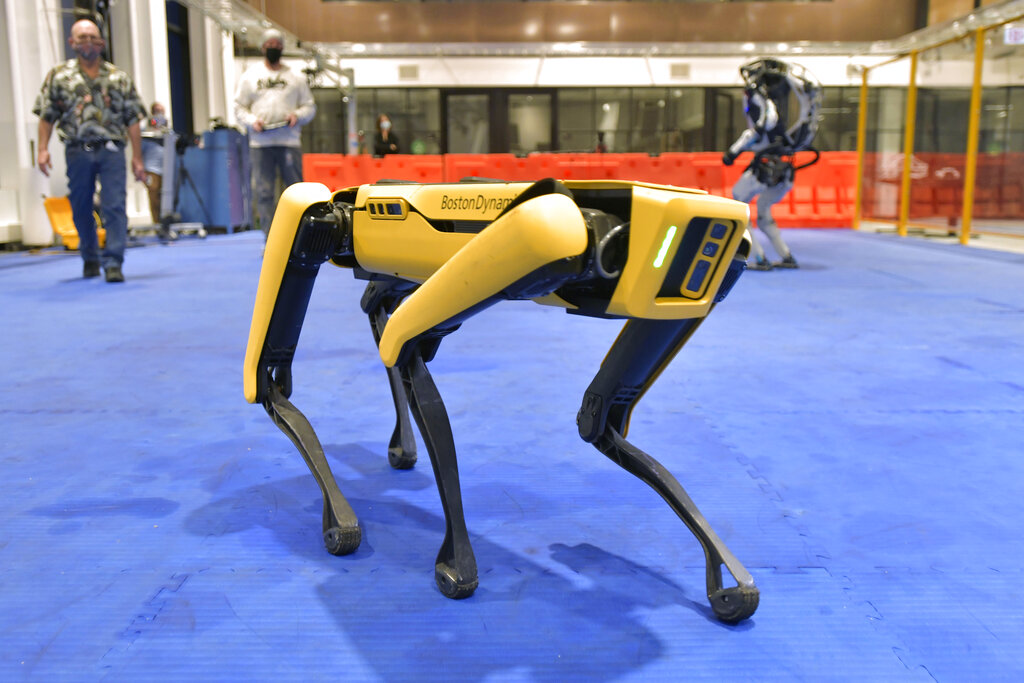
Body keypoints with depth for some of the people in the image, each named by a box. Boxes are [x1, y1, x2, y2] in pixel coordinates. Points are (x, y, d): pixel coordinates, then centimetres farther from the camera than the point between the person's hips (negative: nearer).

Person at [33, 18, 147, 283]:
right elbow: (47, 116, 8)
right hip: (78, 151, 1)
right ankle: (90, 259, 26)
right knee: (81, 209, 9)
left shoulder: (119, 78, 9)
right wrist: (43, 148, -4)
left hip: (111, 151, -1)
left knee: (115, 207, -10)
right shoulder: (59, 76, 10)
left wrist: (137, 158, -1)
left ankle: (113, 262, -9)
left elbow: (132, 120, 6)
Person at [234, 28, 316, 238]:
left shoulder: (296, 77, 13)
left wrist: (298, 115, -9)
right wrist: (252, 121, -8)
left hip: (289, 142, 0)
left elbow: (310, 106, 12)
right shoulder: (250, 75, 13)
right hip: (260, 143, 0)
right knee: (264, 192, -2)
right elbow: (239, 107, 11)